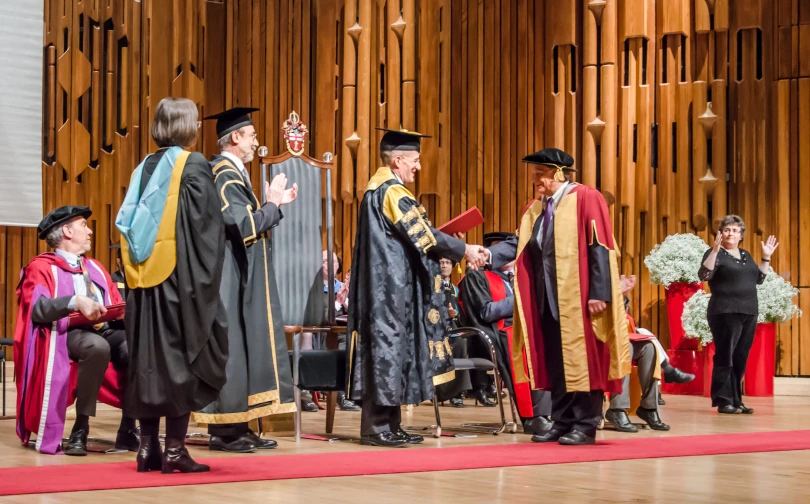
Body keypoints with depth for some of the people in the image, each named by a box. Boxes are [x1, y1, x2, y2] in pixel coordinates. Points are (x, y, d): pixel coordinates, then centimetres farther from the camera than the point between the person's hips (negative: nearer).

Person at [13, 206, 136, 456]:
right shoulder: (42, 267, 6)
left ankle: (128, 428, -20)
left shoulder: (95, 267, 27)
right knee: (98, 346, -40)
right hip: (67, 334, -5)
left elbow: (117, 305, 21)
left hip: (106, 330, 5)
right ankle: (80, 429, -27)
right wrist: (75, 301, -29)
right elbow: (37, 308, -13)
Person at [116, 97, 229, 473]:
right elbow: (206, 226, -11)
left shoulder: (145, 168, 13)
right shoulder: (194, 165, -6)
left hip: (144, 277, 6)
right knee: (180, 357, -1)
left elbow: (128, 223, 14)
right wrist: (205, 281, -7)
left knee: (149, 359, 8)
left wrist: (137, 271, 16)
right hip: (180, 277, -6)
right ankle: (174, 448, -2)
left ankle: (147, 446, 9)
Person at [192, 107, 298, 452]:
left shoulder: (232, 172, 17)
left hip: (242, 280, 10)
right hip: (232, 279, -10)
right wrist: (272, 205, -7)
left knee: (242, 348, 9)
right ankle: (224, 430, -4)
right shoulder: (224, 174, -14)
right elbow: (243, 225, -20)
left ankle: (238, 427, 12)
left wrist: (274, 204, 14)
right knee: (229, 348, -7)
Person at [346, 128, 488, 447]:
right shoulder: (391, 191, -14)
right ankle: (377, 427, -5)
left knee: (392, 348, 10)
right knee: (387, 348, -7)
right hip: (391, 286, -10)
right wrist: (464, 250, -5)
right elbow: (423, 236, -15)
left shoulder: (377, 189, 16)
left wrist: (456, 250, 18)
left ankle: (388, 426, 12)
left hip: (387, 285, 10)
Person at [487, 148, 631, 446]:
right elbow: (519, 244, 4)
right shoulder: (535, 208, 13)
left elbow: (600, 248, -13)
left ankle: (586, 426, 4)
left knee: (581, 360, -2)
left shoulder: (586, 199, -7)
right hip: (547, 298, 7)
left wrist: (599, 293, -18)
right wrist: (488, 255, -13)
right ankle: (562, 422, 17)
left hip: (578, 298, -7)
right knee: (554, 362, 9)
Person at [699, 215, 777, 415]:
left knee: (741, 359, 7)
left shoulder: (746, 255, 17)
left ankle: (736, 400, 11)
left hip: (748, 313, 6)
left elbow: (759, 279, 21)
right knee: (725, 358, -7)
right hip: (725, 313, -6)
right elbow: (704, 275, -18)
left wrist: (766, 257, 13)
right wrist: (715, 250, -25)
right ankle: (723, 401, -4)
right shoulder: (715, 253, -3)